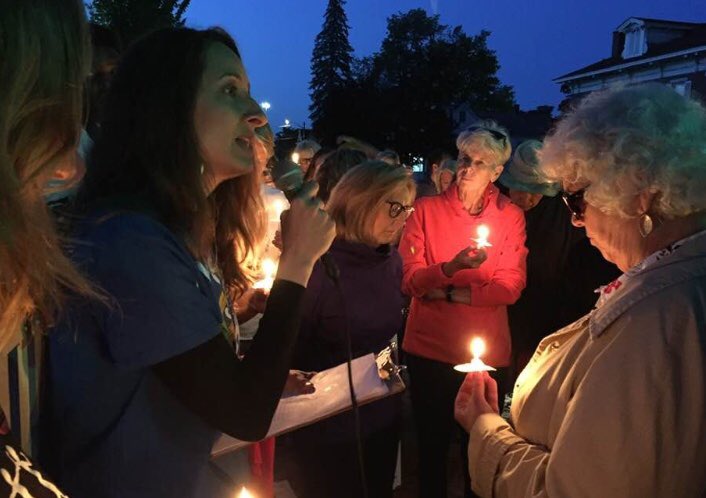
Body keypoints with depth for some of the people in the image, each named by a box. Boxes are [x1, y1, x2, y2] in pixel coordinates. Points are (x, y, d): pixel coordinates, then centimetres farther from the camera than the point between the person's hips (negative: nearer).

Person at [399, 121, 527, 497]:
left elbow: (510, 286, -10)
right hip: (429, 346, 0)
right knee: (432, 443, 16)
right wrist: (451, 267, -27)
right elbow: (409, 279, -10)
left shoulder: (511, 217, -1)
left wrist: (450, 293, -16)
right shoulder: (426, 209, -3)